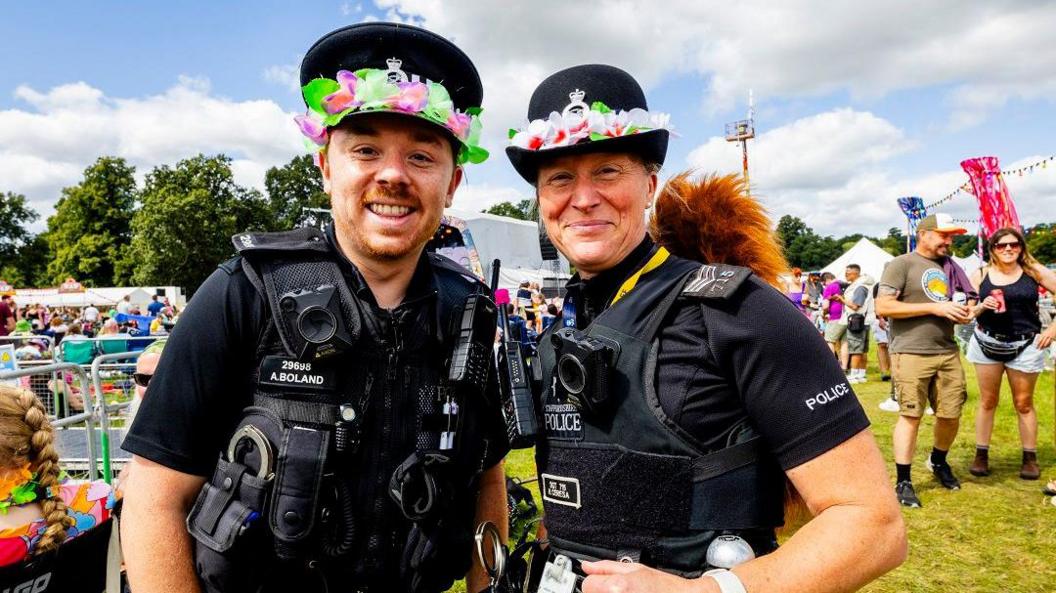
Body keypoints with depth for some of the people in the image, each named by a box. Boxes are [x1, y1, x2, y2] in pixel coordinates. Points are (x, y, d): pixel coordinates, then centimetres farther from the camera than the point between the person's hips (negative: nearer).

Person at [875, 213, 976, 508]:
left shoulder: (949, 266, 18)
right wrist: (934, 308, -16)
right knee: (910, 416, -4)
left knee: (951, 414, 10)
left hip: (948, 352, 7)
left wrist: (962, 313, 4)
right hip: (912, 353, -7)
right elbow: (883, 307, -15)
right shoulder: (901, 264, -5)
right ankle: (903, 482, 5)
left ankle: (938, 461, 37)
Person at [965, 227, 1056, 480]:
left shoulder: (1034, 271, -3)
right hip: (987, 344, 1)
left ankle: (1030, 458, 19)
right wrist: (982, 307, -16)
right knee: (987, 401, 8)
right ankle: (981, 455, 15)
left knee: (1024, 404, 9)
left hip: (1024, 346, -1)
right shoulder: (981, 275, 0)